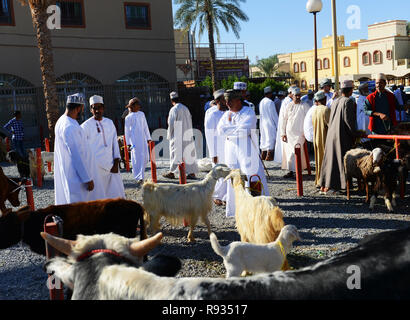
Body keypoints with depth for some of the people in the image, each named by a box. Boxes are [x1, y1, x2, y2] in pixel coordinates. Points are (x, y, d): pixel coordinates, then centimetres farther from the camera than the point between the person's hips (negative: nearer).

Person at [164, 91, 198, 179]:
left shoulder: (174, 109, -11)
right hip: (188, 136, 6)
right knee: (189, 153, 6)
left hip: (177, 136, -6)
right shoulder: (185, 108, 9)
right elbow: (190, 122, 13)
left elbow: (171, 124, -11)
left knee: (176, 153, 2)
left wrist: (169, 135, 0)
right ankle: (192, 173, 5)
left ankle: (172, 173, 8)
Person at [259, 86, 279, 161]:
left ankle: (263, 156, 18)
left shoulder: (261, 102, 7)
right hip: (270, 124, -8)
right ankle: (269, 156, -1)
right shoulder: (270, 102, -16)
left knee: (264, 139, 13)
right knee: (271, 138, -2)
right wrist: (278, 125, -6)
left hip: (263, 123, 8)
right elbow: (274, 115, -14)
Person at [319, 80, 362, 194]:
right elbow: (348, 119, -16)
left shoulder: (335, 101, 12)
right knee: (343, 159, 0)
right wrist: (356, 134, -7)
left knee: (330, 159, 10)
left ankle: (324, 186, 12)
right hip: (343, 136, -7)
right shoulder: (348, 101, -10)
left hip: (331, 134, 7)